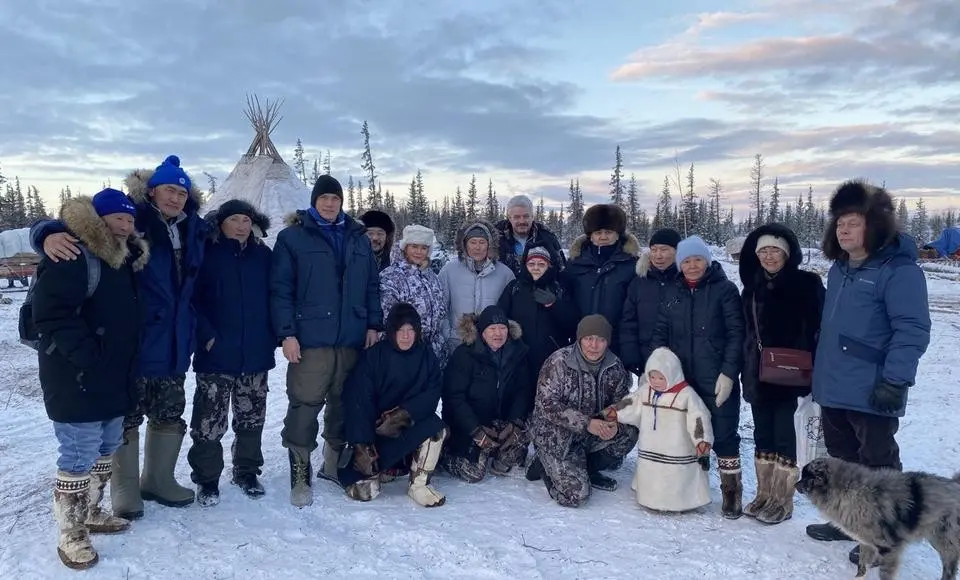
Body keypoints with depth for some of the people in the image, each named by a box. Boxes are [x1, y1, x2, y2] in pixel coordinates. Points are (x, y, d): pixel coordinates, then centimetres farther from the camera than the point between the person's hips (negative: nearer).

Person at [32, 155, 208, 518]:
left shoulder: (195, 230, 7)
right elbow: (76, 226, -16)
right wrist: (50, 235, -36)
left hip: (174, 344, 6)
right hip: (132, 343, -5)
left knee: (170, 416, 17)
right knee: (127, 417, 8)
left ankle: (158, 479, 35)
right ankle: (125, 489, 26)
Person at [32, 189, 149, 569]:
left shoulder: (123, 259, 13)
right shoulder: (71, 256, -16)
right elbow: (50, 314, -24)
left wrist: (124, 365, 15)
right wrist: (87, 357, -24)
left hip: (114, 378, 9)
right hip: (78, 381, -9)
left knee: (106, 450, 19)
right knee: (79, 458, -3)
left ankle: (90, 513, 35)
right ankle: (71, 535, 11)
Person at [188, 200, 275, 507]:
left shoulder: (263, 256, 6)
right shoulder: (207, 255, -2)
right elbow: (192, 298, -6)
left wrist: (272, 336, 0)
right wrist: (207, 336, -14)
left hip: (256, 354, 3)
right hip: (217, 354, -3)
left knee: (251, 418, 13)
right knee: (209, 421, 1)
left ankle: (246, 471, 29)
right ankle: (207, 479, 16)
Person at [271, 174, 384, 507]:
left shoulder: (359, 239, 14)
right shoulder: (292, 238, 1)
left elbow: (372, 287, 15)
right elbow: (280, 289, -4)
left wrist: (373, 324, 6)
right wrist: (286, 333, -12)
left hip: (352, 340, 4)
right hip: (310, 340, -4)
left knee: (344, 404, 12)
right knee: (304, 407, -4)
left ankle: (334, 464, 28)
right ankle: (300, 477, 6)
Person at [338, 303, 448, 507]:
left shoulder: (426, 355, -1)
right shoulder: (373, 356, -10)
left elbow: (432, 392, -10)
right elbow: (357, 400, -16)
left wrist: (405, 413, -27)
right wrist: (361, 445, -24)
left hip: (412, 423, 3)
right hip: (376, 426, -2)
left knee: (435, 426, -30)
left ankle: (419, 484, -16)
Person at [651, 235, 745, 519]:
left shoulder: (725, 289, -4)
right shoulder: (675, 292, 10)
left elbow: (736, 334, -8)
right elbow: (661, 331, 10)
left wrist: (728, 373, -14)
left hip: (717, 380, -4)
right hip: (682, 378, 4)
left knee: (724, 435, 1)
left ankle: (732, 493, 15)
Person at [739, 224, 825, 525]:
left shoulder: (807, 283, -7)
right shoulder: (753, 286, 10)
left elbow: (815, 330, -11)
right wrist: (746, 370, 13)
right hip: (758, 373, 6)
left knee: (783, 432, 0)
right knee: (762, 433, 12)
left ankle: (783, 500, 13)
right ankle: (765, 494, 25)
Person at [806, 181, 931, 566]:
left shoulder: (899, 270, -14)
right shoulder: (839, 268, 13)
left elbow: (913, 331, -19)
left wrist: (895, 381, -23)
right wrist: (820, 373, 21)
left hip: (871, 394, -8)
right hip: (833, 389, 9)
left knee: (877, 466, 4)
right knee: (841, 459, 20)